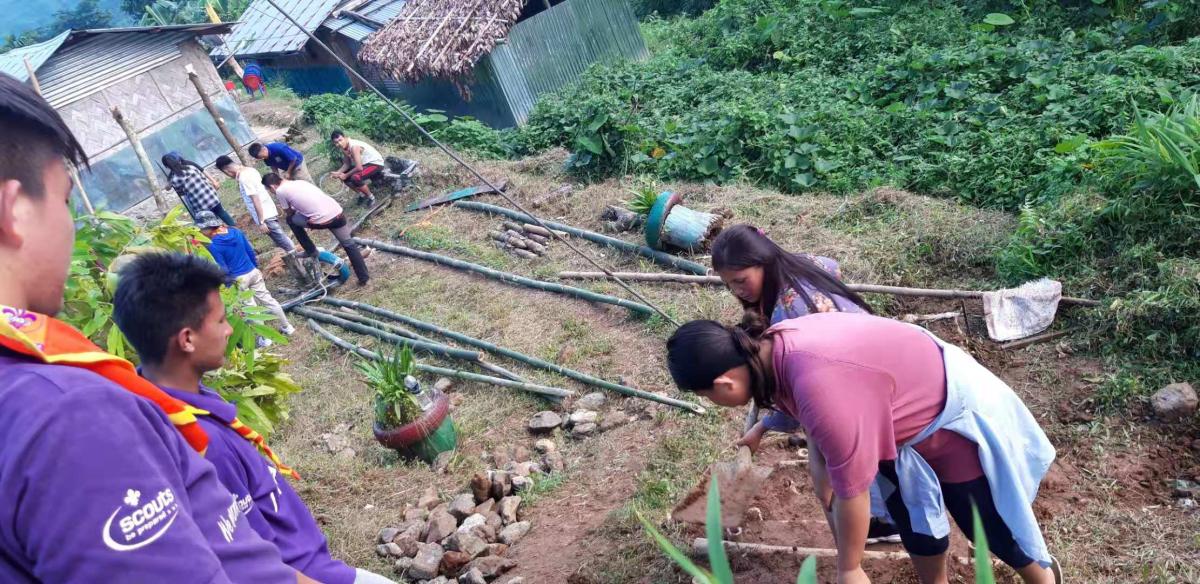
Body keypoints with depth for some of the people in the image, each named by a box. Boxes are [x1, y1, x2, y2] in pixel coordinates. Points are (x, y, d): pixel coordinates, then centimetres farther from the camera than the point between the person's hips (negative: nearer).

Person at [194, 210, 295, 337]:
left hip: (238, 279, -6)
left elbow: (223, 270, -16)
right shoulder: (236, 231, 0)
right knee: (267, 299, 16)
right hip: (253, 272, 6)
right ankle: (287, 327, 25)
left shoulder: (213, 246, -18)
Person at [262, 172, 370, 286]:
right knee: (349, 245, 23)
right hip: (337, 213, 6)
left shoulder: (280, 191, 5)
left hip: (321, 221, -6)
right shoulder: (300, 182, 23)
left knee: (290, 219, 20)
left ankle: (310, 251, 25)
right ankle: (364, 277, 25)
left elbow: (289, 213, 16)